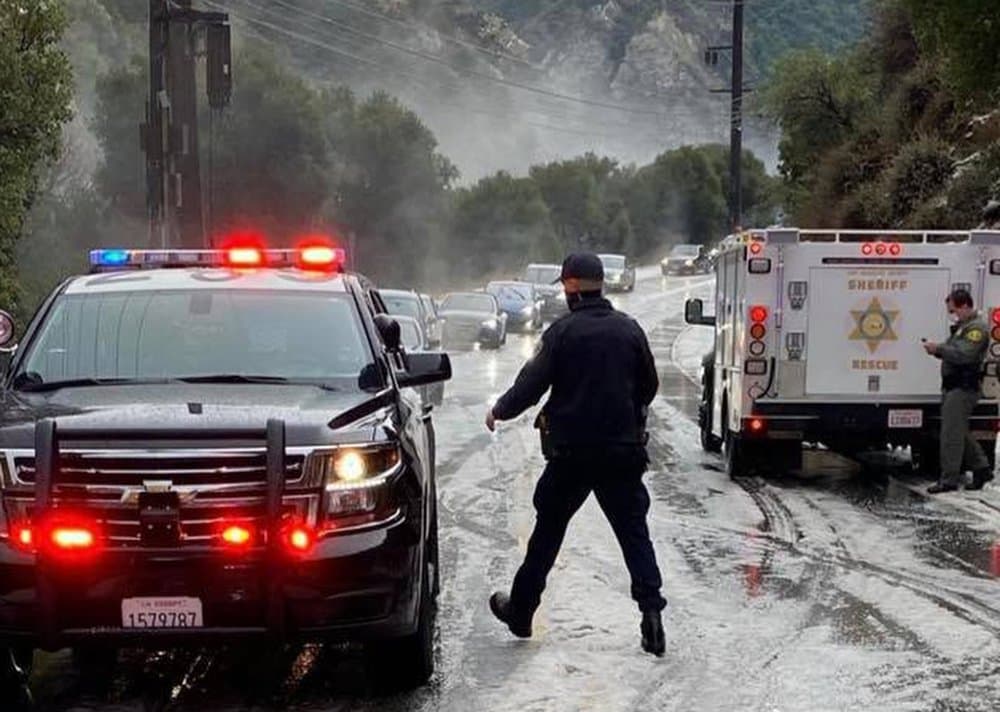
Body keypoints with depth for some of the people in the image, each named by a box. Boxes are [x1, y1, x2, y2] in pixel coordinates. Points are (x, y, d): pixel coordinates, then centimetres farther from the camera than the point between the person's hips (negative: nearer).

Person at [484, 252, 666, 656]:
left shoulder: (562, 332, -10)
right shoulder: (629, 330, 3)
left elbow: (532, 384, -8)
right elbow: (649, 386, 12)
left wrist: (499, 410, 9)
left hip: (571, 452, -2)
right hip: (623, 450, 2)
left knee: (547, 531, 11)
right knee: (633, 531, 5)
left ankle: (521, 610, 22)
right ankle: (651, 611, -9)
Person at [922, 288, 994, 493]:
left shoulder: (976, 328, -12)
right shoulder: (961, 326, 20)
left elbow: (964, 355, -24)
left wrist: (938, 349, -17)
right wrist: (936, 349, 3)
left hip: (963, 389, -10)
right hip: (953, 387, 10)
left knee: (951, 434, -9)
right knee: (959, 432, 17)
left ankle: (949, 480, -6)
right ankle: (982, 469, 26)